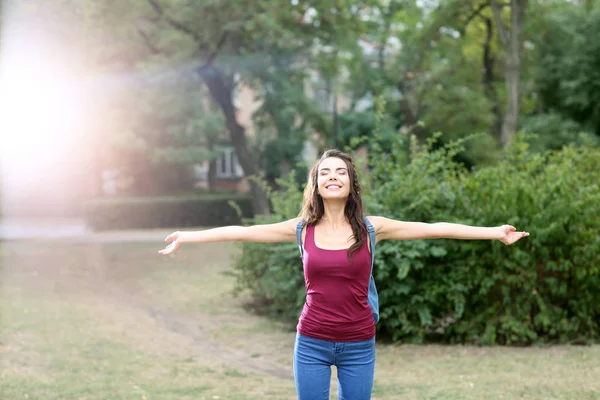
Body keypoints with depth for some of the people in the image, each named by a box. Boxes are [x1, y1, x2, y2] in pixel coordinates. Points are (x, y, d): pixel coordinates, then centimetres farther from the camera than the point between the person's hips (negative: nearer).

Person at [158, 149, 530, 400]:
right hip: (312, 344, 0)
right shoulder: (302, 229, 0)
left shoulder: (371, 228, -2)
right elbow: (241, 231, 3)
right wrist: (187, 237, 3)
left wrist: (494, 232, -3)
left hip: (359, 345, 0)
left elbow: (434, 228, -3)